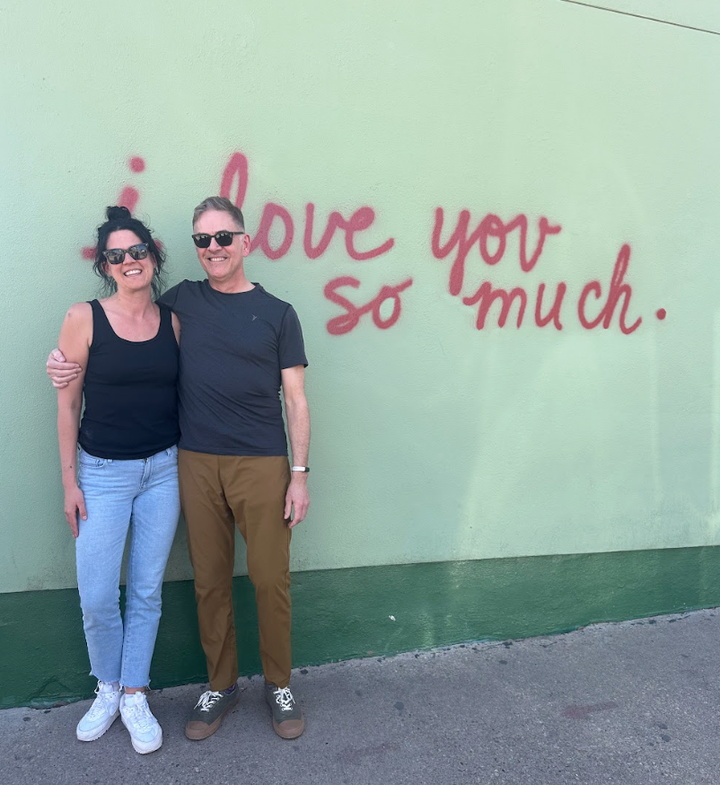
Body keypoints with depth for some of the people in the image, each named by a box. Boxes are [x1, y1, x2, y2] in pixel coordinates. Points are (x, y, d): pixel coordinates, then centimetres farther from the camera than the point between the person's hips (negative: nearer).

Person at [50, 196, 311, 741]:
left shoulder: (278, 314, 3)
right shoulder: (181, 301, 9)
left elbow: (295, 400, 2)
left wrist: (300, 473, -4)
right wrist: (68, 363, 3)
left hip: (262, 465, -2)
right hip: (197, 462, 2)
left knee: (271, 578, 3)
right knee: (210, 581, 10)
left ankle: (279, 685, 25)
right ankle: (221, 685, 30)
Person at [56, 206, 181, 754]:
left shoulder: (172, 321, 1)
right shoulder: (84, 319, -6)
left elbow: (184, 394, 7)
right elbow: (68, 404, -3)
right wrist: (70, 481, -4)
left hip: (163, 468, 2)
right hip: (103, 472, -2)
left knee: (147, 591, 10)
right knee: (97, 597, 2)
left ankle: (135, 697, 28)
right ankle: (108, 689, 30)